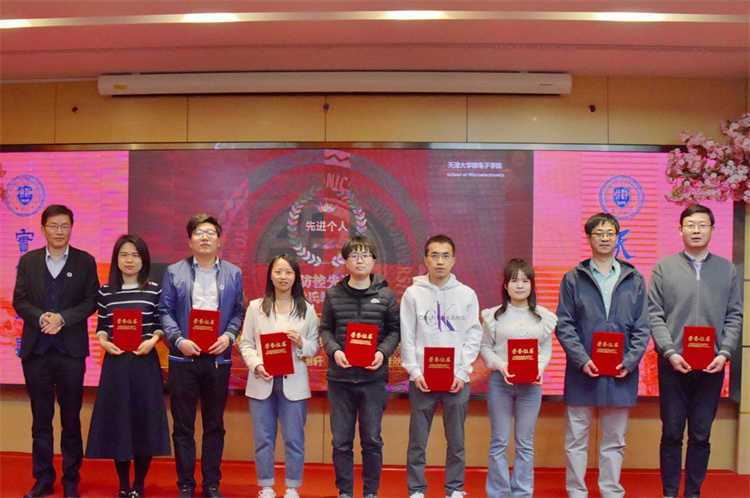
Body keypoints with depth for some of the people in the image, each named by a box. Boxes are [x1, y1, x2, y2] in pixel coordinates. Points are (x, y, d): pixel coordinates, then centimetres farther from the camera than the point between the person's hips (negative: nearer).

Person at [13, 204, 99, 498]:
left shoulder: (85, 261, 3)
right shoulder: (28, 261, 8)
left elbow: (91, 301, -2)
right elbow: (19, 301, 3)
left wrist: (62, 318, -16)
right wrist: (41, 318, -15)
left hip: (71, 349, -2)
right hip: (36, 349, 2)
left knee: (71, 420, 5)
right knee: (40, 419, 9)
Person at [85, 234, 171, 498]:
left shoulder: (154, 290, 1)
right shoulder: (106, 291, 5)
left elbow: (161, 323, 4)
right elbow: (101, 325, 9)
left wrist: (152, 340, -15)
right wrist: (103, 341, -11)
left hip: (145, 361, -1)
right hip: (115, 361, 1)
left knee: (144, 420, 2)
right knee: (117, 420, 5)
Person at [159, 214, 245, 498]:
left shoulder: (233, 274, 8)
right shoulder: (174, 272, 5)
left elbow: (238, 312, 8)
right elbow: (165, 311, 2)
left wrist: (228, 336, -9)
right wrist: (178, 340, -12)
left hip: (218, 357, 1)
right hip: (184, 357, -1)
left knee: (214, 424, 9)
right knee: (182, 425, 5)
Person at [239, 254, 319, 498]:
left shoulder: (307, 309, 6)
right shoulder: (255, 307, 6)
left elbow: (315, 347, 5)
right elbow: (246, 344, 3)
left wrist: (301, 343, -16)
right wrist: (257, 365, -13)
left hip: (293, 383, 0)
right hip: (262, 382, 1)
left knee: (294, 439, 4)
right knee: (263, 438, 8)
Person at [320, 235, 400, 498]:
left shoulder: (386, 295, 3)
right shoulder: (333, 294, 5)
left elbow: (394, 330, 7)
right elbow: (325, 329, 8)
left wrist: (383, 352, -11)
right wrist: (334, 350, -11)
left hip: (373, 378, -1)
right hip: (340, 377, 1)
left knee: (372, 440, 6)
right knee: (341, 440, 8)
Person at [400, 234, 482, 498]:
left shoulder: (467, 294, 3)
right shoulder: (413, 293, 1)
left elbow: (473, 336, 2)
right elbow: (407, 338, 0)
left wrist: (462, 372, -7)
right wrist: (415, 371, -8)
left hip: (457, 378, 1)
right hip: (422, 378, 0)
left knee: (456, 440, 8)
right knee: (418, 440, 6)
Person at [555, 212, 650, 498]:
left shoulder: (635, 280, 8)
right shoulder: (573, 279, 4)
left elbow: (642, 328, 6)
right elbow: (564, 325, -1)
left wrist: (630, 361, -8)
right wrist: (581, 360, -13)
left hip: (621, 373, 1)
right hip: (582, 372, -1)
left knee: (614, 441, 10)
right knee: (576, 439, 6)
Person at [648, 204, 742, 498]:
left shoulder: (727, 269, 7)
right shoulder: (664, 268, 2)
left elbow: (734, 317, 6)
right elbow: (654, 315, -2)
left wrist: (724, 353, -7)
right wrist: (670, 352, -12)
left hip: (712, 366, 2)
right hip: (673, 364, -1)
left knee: (701, 435, 8)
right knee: (672, 433, 5)